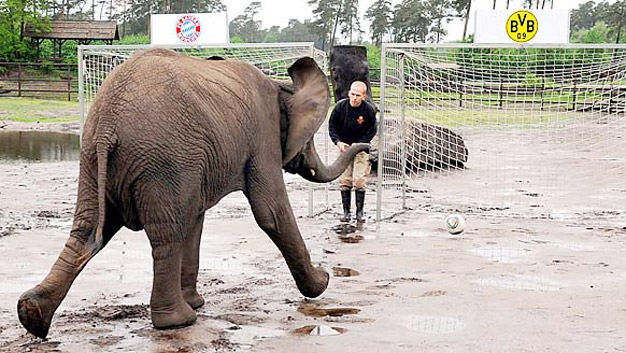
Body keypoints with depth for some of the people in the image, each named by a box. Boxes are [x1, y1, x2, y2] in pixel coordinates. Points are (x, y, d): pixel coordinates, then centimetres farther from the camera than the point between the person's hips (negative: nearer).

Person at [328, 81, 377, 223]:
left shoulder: (369, 109, -14)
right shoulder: (340, 106, -10)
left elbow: (371, 131, -6)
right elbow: (332, 126, 0)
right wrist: (338, 142, -15)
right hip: (344, 146, 2)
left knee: (359, 180, -10)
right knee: (344, 181, 1)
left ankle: (360, 212, 0)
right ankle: (346, 212, 8)